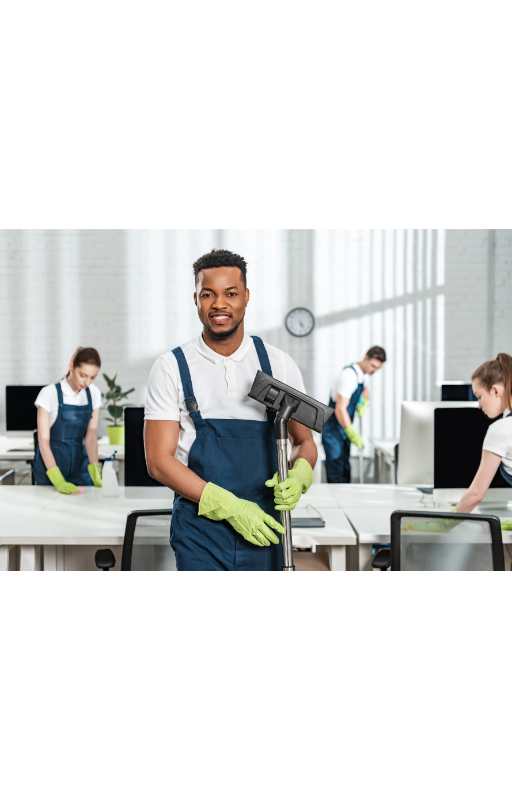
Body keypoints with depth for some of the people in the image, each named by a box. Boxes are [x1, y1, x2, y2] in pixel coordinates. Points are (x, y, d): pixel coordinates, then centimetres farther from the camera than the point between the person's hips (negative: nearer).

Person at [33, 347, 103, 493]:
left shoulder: (94, 393, -2)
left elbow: (91, 435, -9)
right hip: (50, 465, -3)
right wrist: (58, 480, -29)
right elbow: (43, 440, -18)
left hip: (80, 466, 4)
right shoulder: (49, 393, -15)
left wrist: (94, 469, -27)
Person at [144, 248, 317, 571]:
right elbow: (159, 460, -6)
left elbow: (305, 442, 10)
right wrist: (229, 506, -17)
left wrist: (298, 477, -13)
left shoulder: (279, 363, 3)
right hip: (200, 530, -2)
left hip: (263, 527, 3)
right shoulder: (172, 367, -3)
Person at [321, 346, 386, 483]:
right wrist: (352, 434, -31)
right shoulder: (349, 375, -23)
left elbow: (364, 391, 30)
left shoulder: (362, 374, 5)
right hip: (333, 428, -10)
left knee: (345, 468, 13)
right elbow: (340, 409, -29)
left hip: (344, 427, 10)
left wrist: (363, 403, 8)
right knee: (336, 471, -12)